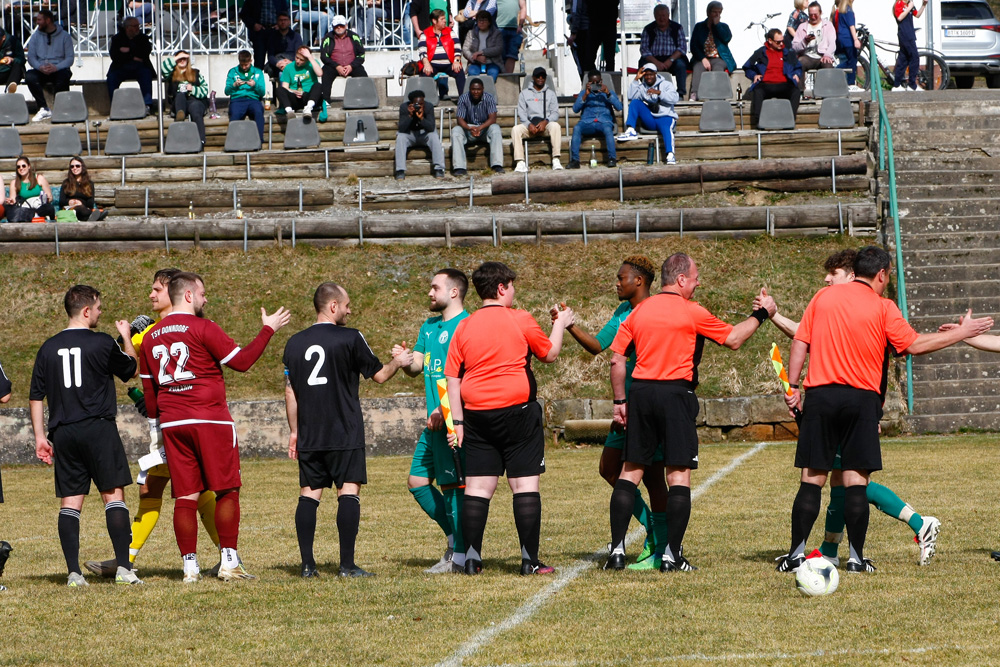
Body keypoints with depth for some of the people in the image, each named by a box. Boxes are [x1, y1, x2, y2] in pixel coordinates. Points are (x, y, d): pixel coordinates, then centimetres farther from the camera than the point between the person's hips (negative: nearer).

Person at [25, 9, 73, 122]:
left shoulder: (64, 36, 3)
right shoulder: (36, 36, 11)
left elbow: (70, 58, -4)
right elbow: (31, 57, 4)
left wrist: (56, 67, -22)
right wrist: (40, 67, -18)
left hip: (59, 69, -3)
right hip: (41, 70, 3)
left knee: (64, 76, -38)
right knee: (29, 76, -31)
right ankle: (44, 109, -26)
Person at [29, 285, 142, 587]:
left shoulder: (49, 348, 8)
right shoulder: (101, 343, -5)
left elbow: (36, 396, 10)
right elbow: (130, 370, 12)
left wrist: (40, 436, 15)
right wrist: (126, 337, 27)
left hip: (63, 433, 4)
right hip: (98, 428, -4)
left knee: (70, 502, 5)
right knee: (113, 495, -2)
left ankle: (73, 572, -2)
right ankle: (123, 567, -9)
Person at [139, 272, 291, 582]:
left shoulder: (152, 336, 12)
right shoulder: (203, 328, -8)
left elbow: (148, 386, 17)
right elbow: (241, 361, -8)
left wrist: (155, 424, 26)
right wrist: (268, 329, 2)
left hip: (172, 424, 5)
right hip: (210, 419, -5)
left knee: (185, 496, 5)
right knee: (226, 491, 2)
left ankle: (190, 566, 2)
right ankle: (229, 562, -2)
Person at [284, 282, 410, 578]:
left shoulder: (295, 343, 7)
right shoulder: (350, 338, -7)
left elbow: (290, 391, 11)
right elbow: (379, 375, 3)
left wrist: (295, 431, 19)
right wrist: (398, 362, 23)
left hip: (309, 436, 4)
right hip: (345, 435, -4)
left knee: (309, 495, 6)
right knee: (348, 492, -2)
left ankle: (307, 564, 2)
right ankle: (347, 564, -7)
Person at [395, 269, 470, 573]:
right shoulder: (429, 327, 18)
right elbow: (417, 366, 14)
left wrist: (444, 410, -21)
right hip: (435, 422, 10)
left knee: (452, 484, -9)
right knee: (417, 481, 10)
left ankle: (460, 557, -5)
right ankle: (455, 538, 19)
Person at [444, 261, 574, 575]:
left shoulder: (464, 328, 5)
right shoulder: (520, 320, -6)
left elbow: (452, 378, 6)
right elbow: (549, 354, 8)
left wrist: (457, 421, 10)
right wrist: (560, 325, 24)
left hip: (476, 415, 4)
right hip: (517, 411, -4)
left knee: (478, 487, 6)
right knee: (525, 484, 1)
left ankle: (472, 557, 3)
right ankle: (529, 559, -1)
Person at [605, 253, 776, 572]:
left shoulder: (638, 312, 8)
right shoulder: (692, 312, -5)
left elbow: (617, 359, 8)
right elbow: (733, 339, 3)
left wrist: (620, 401, 15)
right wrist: (761, 314, 16)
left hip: (640, 391, 4)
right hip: (675, 393, -4)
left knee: (630, 471, 8)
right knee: (678, 475, 0)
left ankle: (617, 550, 2)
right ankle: (672, 555, -4)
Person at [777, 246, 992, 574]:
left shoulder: (823, 297, 7)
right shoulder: (883, 308, -1)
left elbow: (800, 342, 6)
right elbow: (914, 345, 1)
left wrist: (792, 386, 10)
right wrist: (962, 333, 10)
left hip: (820, 396, 2)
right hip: (861, 399, -2)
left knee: (812, 479, 3)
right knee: (856, 480, 2)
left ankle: (797, 554, -3)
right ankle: (856, 557, 1)